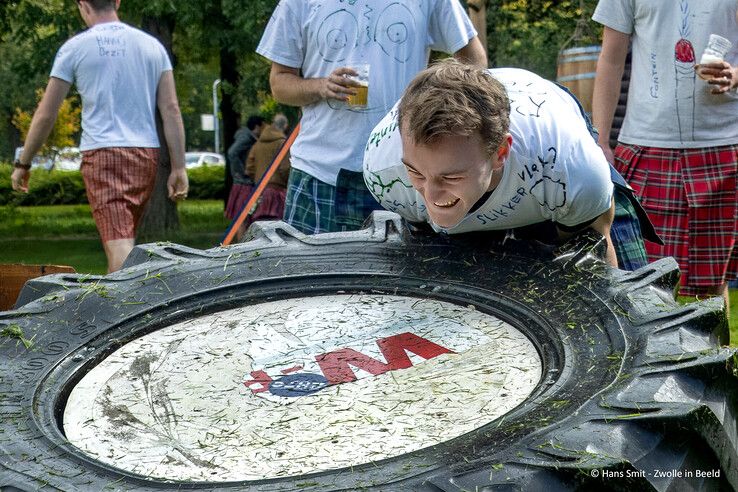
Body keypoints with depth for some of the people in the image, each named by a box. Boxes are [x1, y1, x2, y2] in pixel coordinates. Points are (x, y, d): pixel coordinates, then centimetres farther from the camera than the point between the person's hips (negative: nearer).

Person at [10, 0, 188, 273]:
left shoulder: (75, 48, 2)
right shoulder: (152, 45, 10)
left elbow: (45, 115, 3)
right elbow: (171, 110, 4)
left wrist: (23, 164, 13)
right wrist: (179, 168, 5)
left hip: (102, 154, -4)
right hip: (146, 154, 4)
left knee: (118, 242, -10)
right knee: (123, 237, 17)